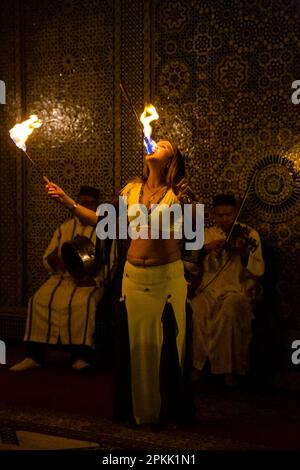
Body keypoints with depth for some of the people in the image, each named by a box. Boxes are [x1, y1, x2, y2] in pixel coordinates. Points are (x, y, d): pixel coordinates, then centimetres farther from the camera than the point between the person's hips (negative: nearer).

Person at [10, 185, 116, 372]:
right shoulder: (64, 228, 19)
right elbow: (47, 258, 19)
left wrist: (94, 280, -17)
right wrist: (52, 260, -5)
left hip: (91, 281, -4)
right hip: (62, 277, 4)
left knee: (81, 302, -37)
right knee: (40, 299, -24)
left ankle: (81, 357, -33)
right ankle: (34, 356, -22)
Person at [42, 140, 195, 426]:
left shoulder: (176, 193, -5)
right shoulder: (132, 189, 6)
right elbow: (102, 221, 9)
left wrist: (187, 205, -35)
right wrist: (67, 201, 4)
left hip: (167, 276, -4)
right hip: (134, 275, 4)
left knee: (167, 343, 4)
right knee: (132, 341, 11)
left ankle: (170, 410, 22)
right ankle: (134, 408, 29)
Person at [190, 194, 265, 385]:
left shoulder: (249, 234, 3)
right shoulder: (209, 234, 11)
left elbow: (259, 270, -7)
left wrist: (244, 253, -27)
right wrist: (206, 248, -20)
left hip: (239, 291, -2)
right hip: (210, 289, 3)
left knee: (230, 312, -34)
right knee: (196, 311, -29)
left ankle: (234, 368, -17)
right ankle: (199, 364, -12)